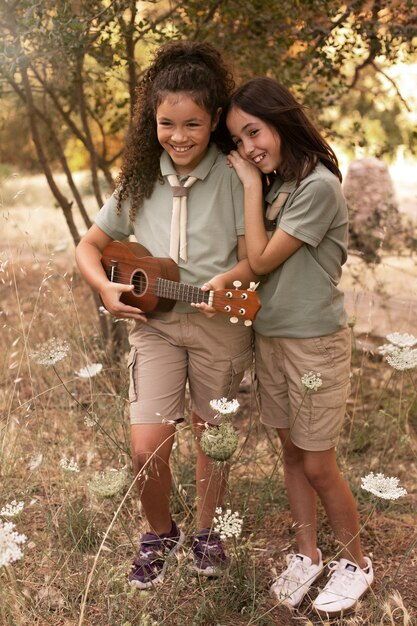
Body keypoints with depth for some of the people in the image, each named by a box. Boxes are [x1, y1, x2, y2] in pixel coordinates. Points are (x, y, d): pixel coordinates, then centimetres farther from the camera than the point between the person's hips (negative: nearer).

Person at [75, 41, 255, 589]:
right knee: (147, 450, -4)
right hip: (154, 322, 2)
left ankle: (206, 531, 40)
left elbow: (255, 256, -9)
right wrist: (105, 288, -7)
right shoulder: (141, 180, 3)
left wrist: (226, 280, -29)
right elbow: (90, 244, 11)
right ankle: (159, 534, 26)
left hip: (220, 323, -2)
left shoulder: (234, 176, -8)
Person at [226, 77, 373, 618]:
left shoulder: (318, 186, -19)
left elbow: (261, 260, -17)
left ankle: (355, 562, 26)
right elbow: (254, 259, 4)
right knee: (292, 452, 15)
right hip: (269, 337, 8)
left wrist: (252, 185, -13)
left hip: (314, 343, -7)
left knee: (318, 465, 4)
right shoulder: (274, 185, 6)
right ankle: (307, 556, 31)